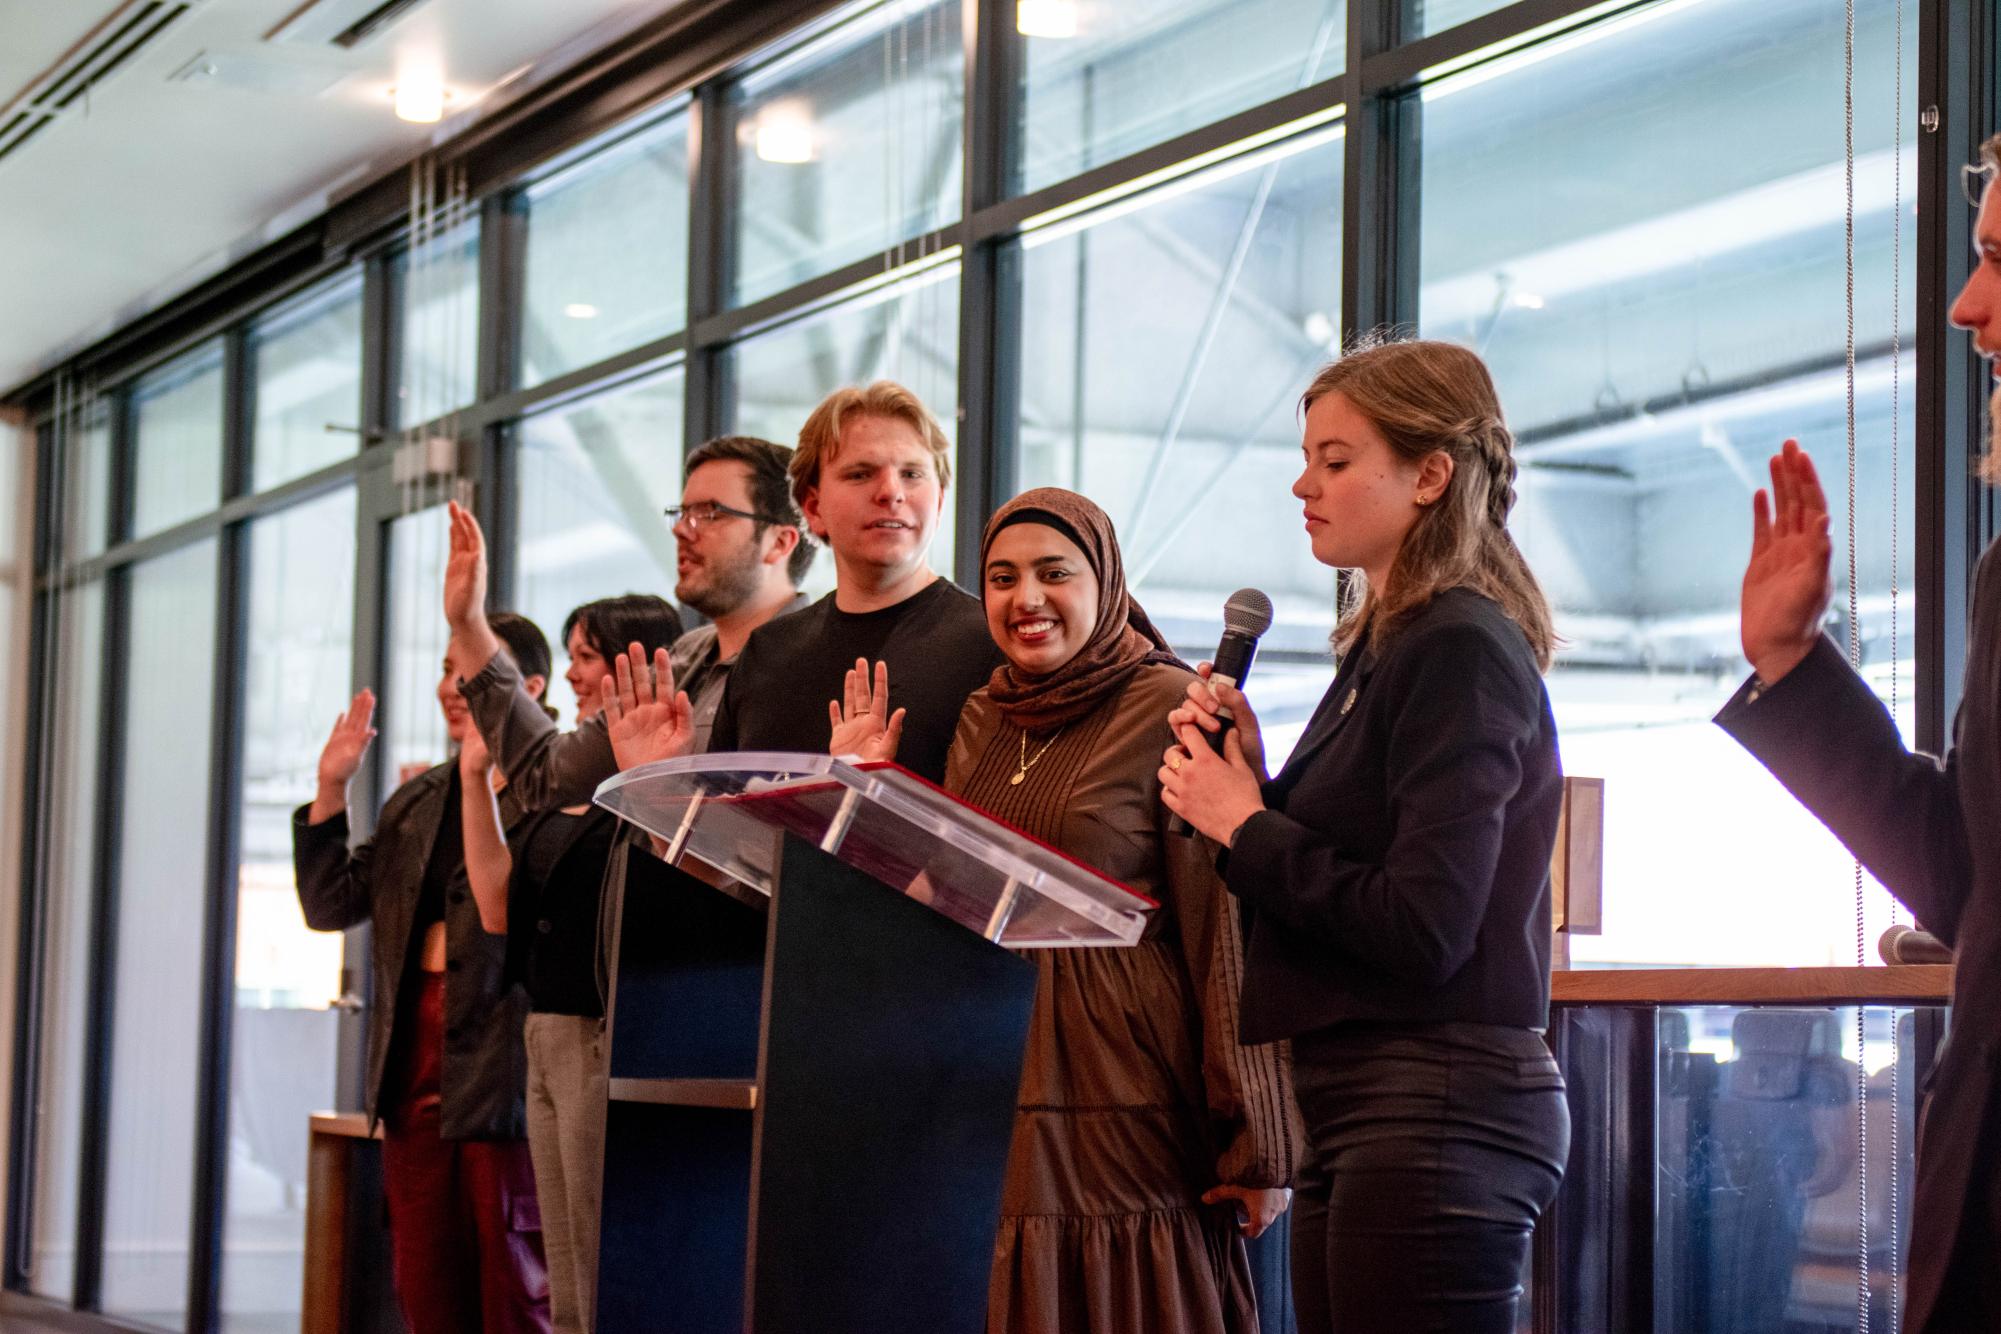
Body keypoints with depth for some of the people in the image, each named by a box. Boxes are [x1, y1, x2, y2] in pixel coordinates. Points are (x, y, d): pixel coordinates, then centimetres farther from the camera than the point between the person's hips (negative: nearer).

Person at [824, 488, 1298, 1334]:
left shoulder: (1174, 711, -6)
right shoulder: (982, 724, 14)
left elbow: (1229, 938, -10)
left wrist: (1255, 1142, -14)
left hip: (1129, 1110, -6)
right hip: (996, 1108, 6)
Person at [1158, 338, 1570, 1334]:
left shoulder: (1461, 654, -13)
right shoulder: (1386, 647, 15)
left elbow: (1422, 931, -21)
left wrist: (1246, 825, -11)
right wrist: (1253, 781, 2)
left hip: (1437, 1111, -9)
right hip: (1362, 1114, 9)